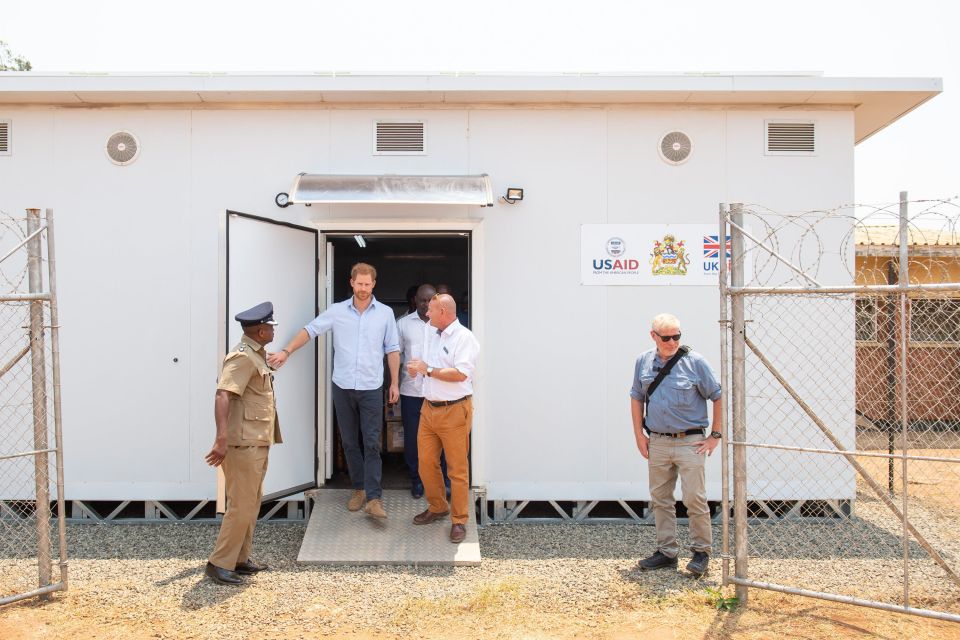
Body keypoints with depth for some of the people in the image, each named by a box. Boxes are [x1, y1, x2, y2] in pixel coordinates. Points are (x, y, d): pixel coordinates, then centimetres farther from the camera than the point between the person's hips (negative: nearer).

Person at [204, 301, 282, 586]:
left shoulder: (255, 355, 14)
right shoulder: (242, 357, -18)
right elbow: (222, 395, -30)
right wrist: (222, 438, -37)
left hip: (256, 444, 10)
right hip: (244, 444, -10)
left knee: (252, 504, 16)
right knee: (241, 506, -5)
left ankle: (239, 559, 25)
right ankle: (220, 564, 4)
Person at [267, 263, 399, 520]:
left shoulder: (385, 313, 1)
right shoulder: (337, 311, 2)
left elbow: (392, 350, 5)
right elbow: (310, 330, 2)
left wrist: (395, 383, 3)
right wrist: (286, 352, -9)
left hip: (371, 388, -2)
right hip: (342, 387, 2)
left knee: (371, 443, -5)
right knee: (350, 442, 10)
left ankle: (373, 498, -5)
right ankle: (359, 488, 24)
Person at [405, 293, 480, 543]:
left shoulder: (464, 338, -12)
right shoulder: (429, 331, 11)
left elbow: (461, 373, -22)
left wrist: (428, 370, -16)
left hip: (454, 411, -7)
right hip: (429, 408, 7)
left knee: (457, 469, 0)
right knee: (426, 462, 12)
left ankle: (459, 521, 11)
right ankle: (437, 507, 31)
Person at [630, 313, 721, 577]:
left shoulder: (695, 362, -7)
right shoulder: (643, 362, 5)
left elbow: (718, 397, -3)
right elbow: (637, 398, 14)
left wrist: (715, 435, -5)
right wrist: (639, 434, 9)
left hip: (690, 441, -4)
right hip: (657, 443, 4)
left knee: (694, 498, -4)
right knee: (660, 500, 10)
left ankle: (701, 552, 12)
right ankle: (667, 551, 22)